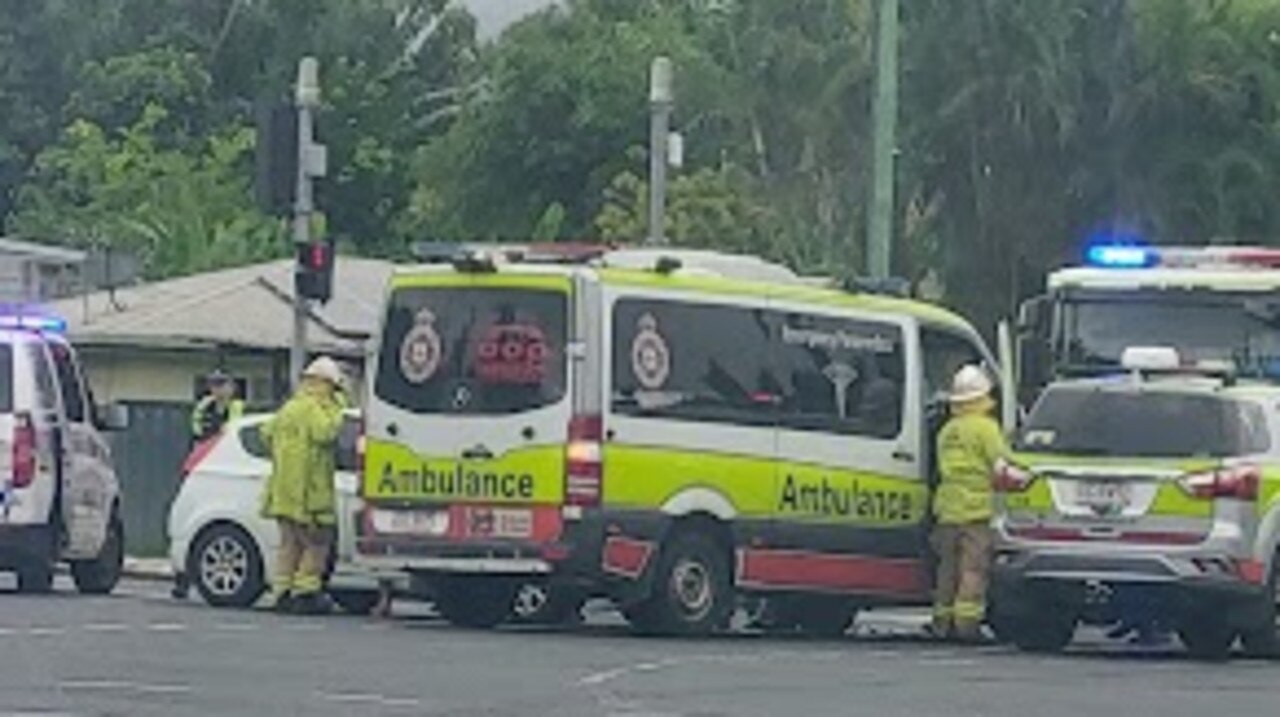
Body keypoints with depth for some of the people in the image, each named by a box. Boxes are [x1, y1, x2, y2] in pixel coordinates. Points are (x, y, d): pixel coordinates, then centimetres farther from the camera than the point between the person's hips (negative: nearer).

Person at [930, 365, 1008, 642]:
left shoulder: (946, 431, 16)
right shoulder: (985, 427, -7)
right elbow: (1002, 464, -12)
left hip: (947, 507, 7)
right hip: (976, 508, -7)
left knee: (948, 567, 12)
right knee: (974, 568, -7)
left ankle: (943, 620, 12)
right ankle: (967, 621, -12)